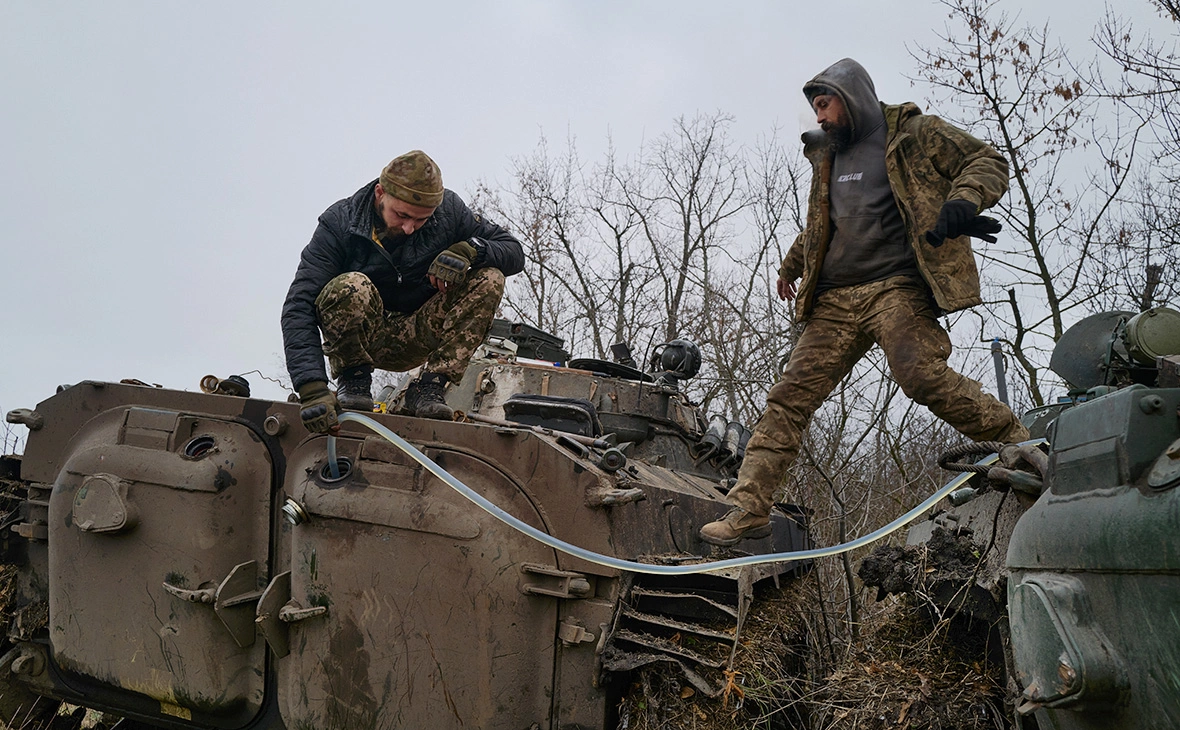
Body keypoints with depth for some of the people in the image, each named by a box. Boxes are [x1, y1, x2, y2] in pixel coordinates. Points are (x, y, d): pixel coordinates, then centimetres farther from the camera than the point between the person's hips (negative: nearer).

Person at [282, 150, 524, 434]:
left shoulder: (449, 211, -11)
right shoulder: (339, 224, -19)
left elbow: (514, 251, -5)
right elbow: (298, 307, -26)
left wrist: (470, 250, -28)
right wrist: (312, 389, -39)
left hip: (416, 339, 3)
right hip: (362, 339, -3)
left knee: (489, 279, -19)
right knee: (351, 287, -36)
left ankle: (427, 388, -15)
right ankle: (353, 380, -9)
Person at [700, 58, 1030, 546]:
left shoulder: (915, 135, 6)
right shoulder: (826, 156, 25)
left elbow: (987, 162, 3)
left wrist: (964, 199, -17)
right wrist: (791, 266, 46)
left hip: (896, 287, -5)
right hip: (834, 299, 6)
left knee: (921, 376, -29)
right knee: (789, 396, -5)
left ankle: (1017, 446, -8)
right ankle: (749, 509, -5)